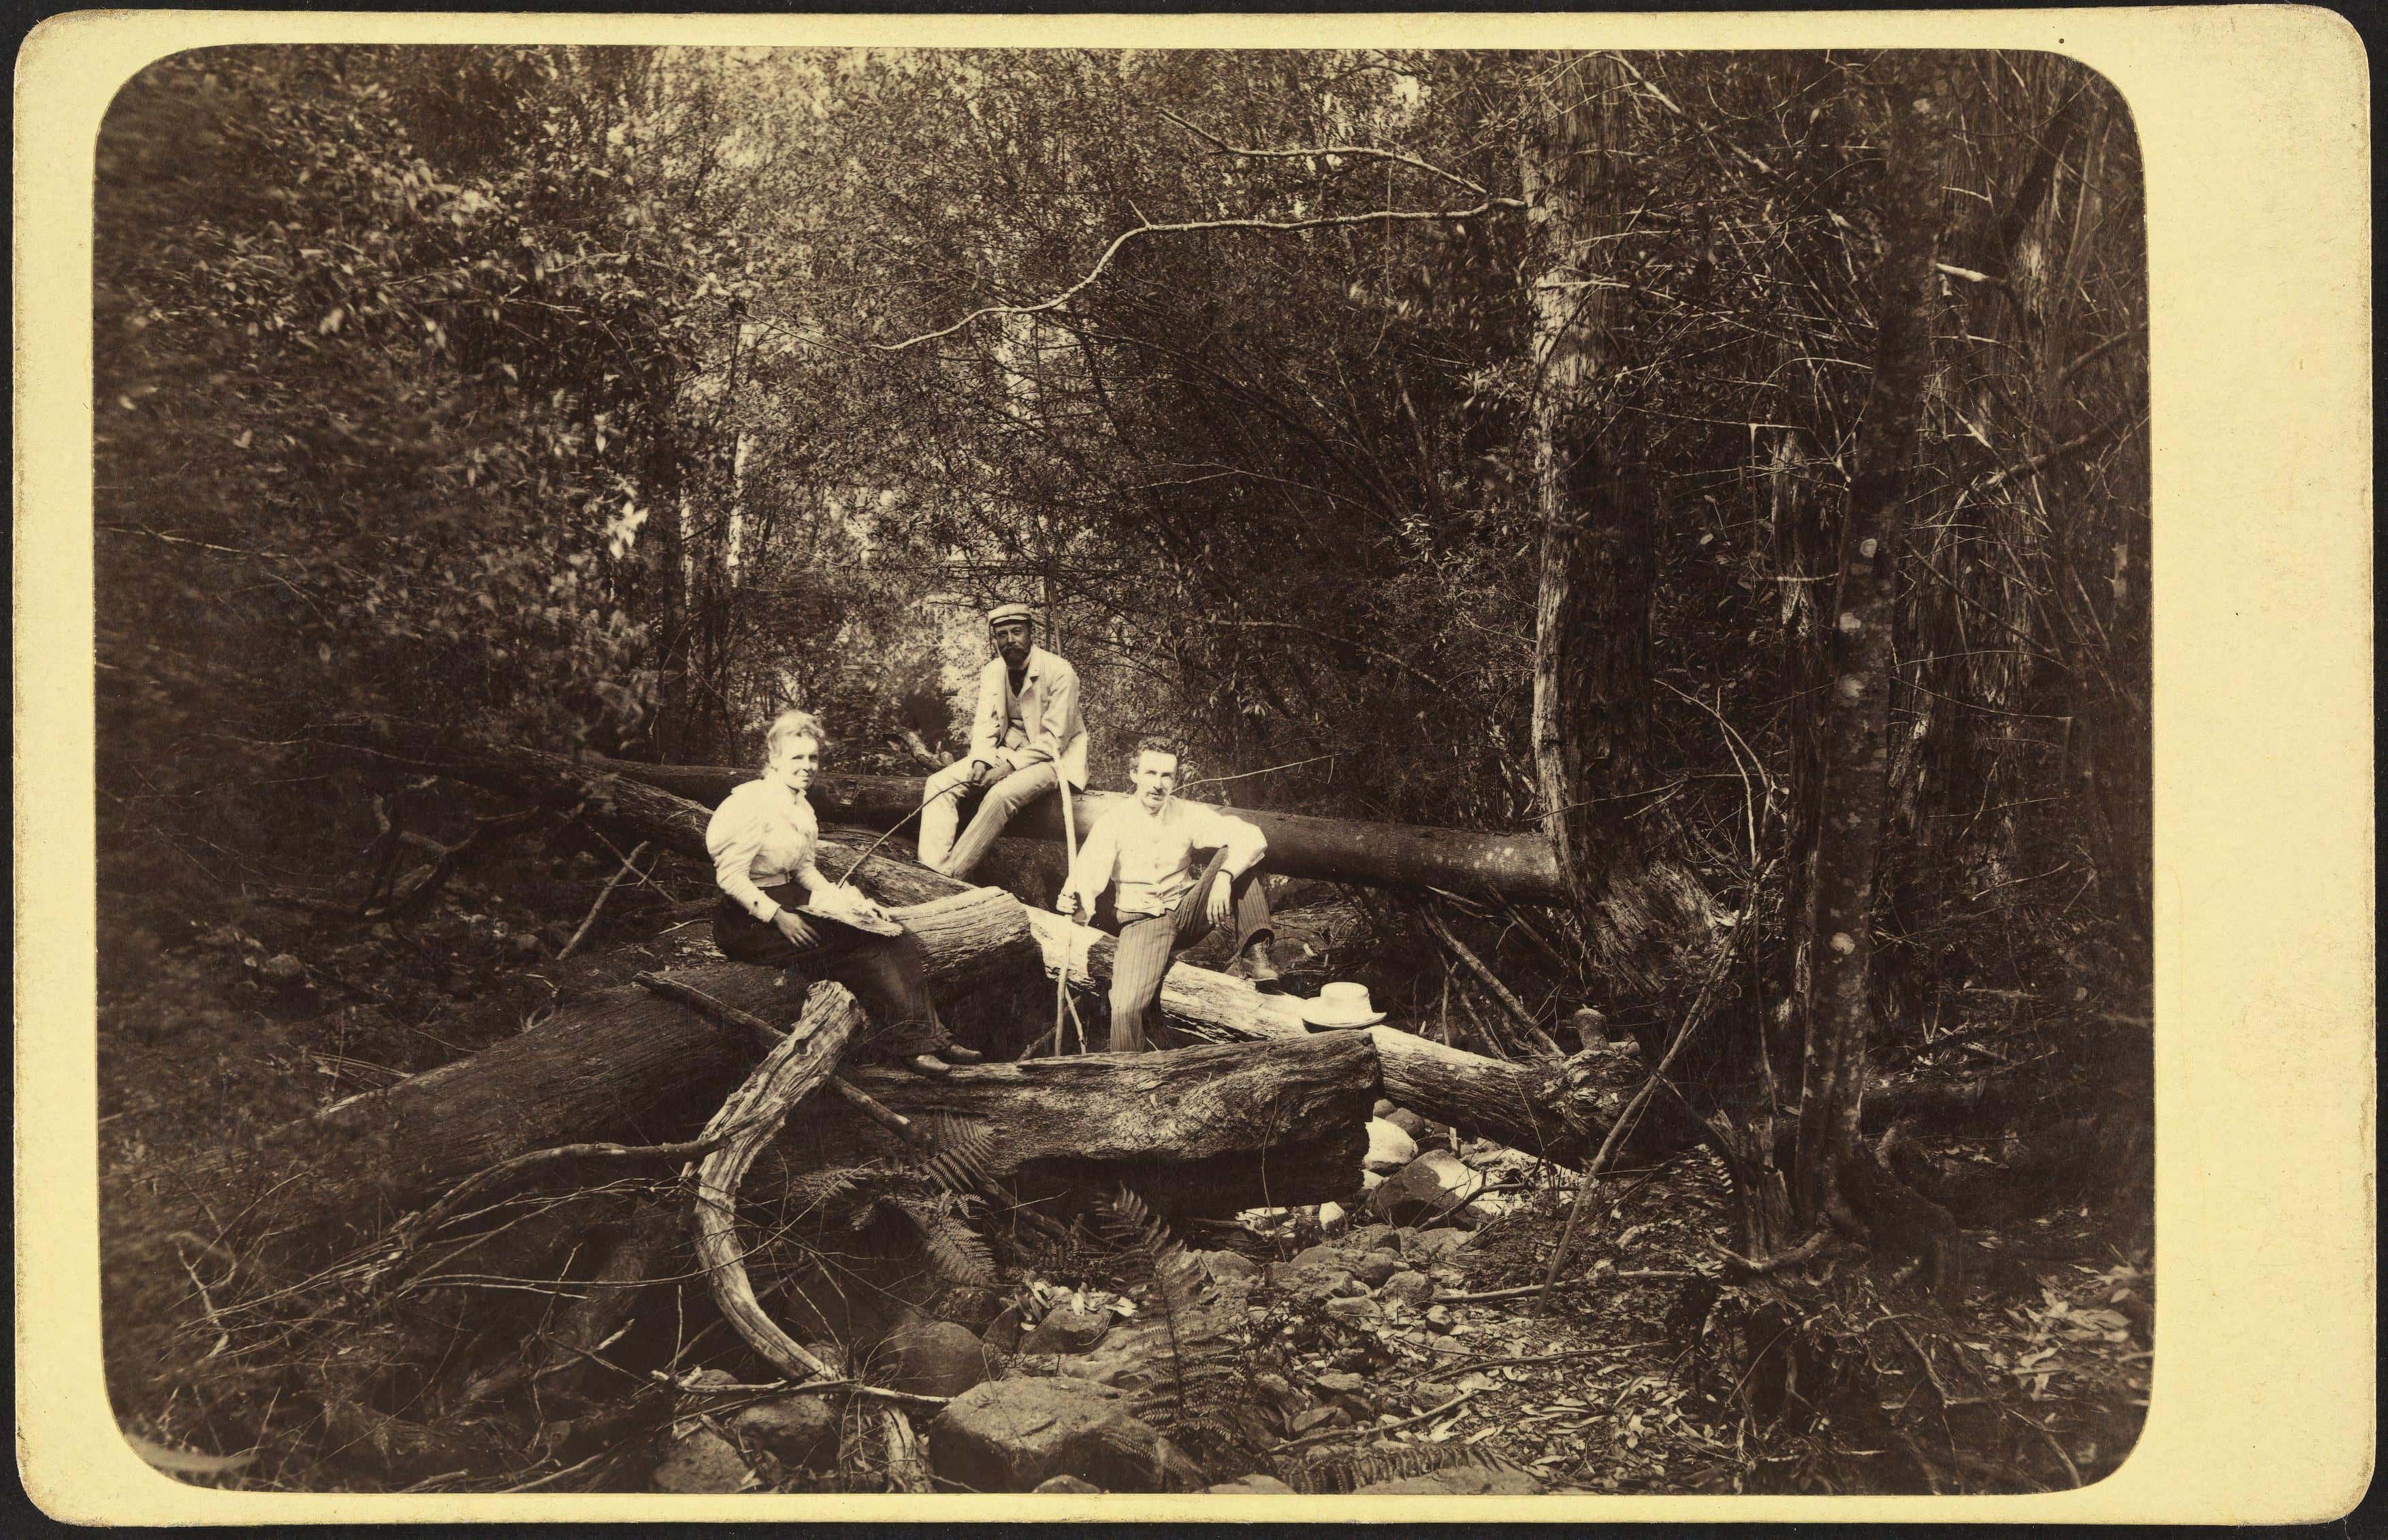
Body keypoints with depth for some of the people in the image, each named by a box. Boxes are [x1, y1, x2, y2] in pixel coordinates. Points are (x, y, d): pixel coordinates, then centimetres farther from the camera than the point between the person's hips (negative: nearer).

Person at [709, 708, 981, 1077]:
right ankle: (909, 1042, -18)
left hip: (789, 906, 9)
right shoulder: (753, 801, -15)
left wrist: (843, 900, 3)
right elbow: (729, 877, -19)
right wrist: (778, 917, -25)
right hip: (751, 920, -9)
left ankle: (927, 1037, -16)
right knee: (865, 941, -23)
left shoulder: (800, 807, 14)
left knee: (896, 941, -11)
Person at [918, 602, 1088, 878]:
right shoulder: (992, 671, 5)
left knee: (1001, 795, -35)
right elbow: (984, 724, 5)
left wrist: (1010, 766, -23)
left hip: (1051, 759, -7)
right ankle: (932, 871, -25)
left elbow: (1054, 740, -17)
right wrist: (980, 761, -16)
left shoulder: (1060, 673, -15)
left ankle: (952, 877, -33)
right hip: (1006, 754, 7)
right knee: (939, 784, -13)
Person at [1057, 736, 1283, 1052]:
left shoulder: (1189, 815, -1)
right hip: (1143, 923, -2)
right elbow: (1087, 881, -13)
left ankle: (1254, 953, -19)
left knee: (1234, 853, -18)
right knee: (1125, 1009, -28)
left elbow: (1251, 837, -14)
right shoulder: (1112, 824, -6)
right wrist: (1073, 901, -38)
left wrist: (1224, 876, -32)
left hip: (1190, 914, 2)